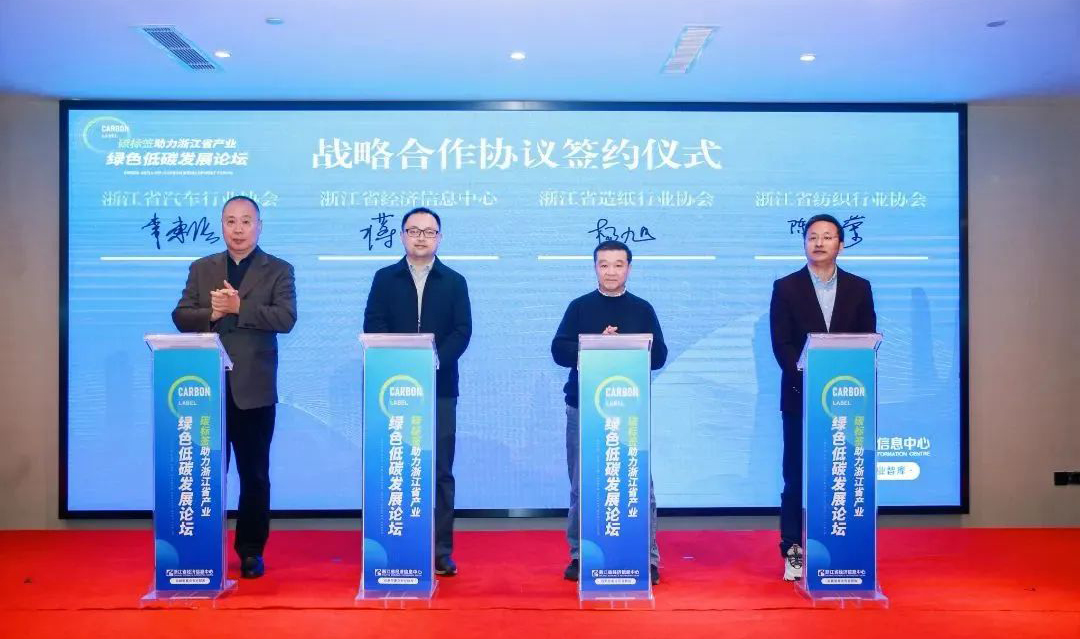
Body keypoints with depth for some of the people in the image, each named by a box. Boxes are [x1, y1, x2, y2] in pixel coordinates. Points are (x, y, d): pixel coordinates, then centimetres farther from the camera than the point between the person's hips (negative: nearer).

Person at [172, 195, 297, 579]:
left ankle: (251, 551, 19)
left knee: (254, 475, 6)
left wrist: (239, 308, -19)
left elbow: (285, 318, -11)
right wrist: (209, 313, -15)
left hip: (254, 390, -2)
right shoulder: (201, 269, 12)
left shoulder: (279, 270, 2)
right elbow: (180, 317, 4)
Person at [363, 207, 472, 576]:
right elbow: (372, 327, 0)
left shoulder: (454, 282, 10)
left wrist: (434, 360, -17)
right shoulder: (385, 279, 10)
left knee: (440, 471, 2)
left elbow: (462, 331, 0)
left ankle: (441, 551, 8)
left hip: (440, 387, 0)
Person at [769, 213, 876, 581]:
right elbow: (781, 345, -3)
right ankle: (793, 554, 10)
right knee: (796, 477, 3)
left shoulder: (859, 288, 8)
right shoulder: (786, 287, 3)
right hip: (800, 396, -1)